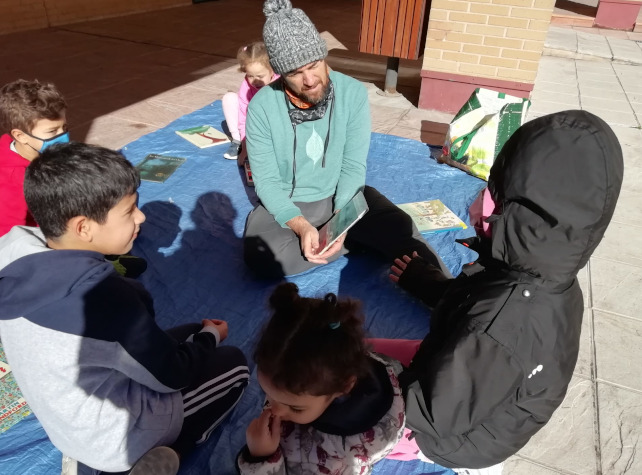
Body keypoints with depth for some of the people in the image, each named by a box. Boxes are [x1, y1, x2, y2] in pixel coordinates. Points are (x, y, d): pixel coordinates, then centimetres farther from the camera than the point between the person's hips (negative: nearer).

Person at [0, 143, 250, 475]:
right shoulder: (99, 292, -34)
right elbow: (170, 376, -20)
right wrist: (211, 336, -2)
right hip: (113, 439, -7)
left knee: (190, 334, 19)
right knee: (233, 364, 9)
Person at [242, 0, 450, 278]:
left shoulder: (353, 93, -13)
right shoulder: (262, 106, -16)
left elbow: (353, 167, -12)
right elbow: (267, 180, -13)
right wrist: (300, 225, -29)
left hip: (340, 194, 0)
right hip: (287, 202, 0)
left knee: (399, 226, -26)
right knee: (259, 256, -29)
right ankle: (363, 240, -15)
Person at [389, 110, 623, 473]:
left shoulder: (501, 322, -39)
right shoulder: (554, 278, -15)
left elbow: (438, 416, -27)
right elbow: (469, 304, 1)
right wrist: (424, 279, 7)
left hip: (461, 441, -6)